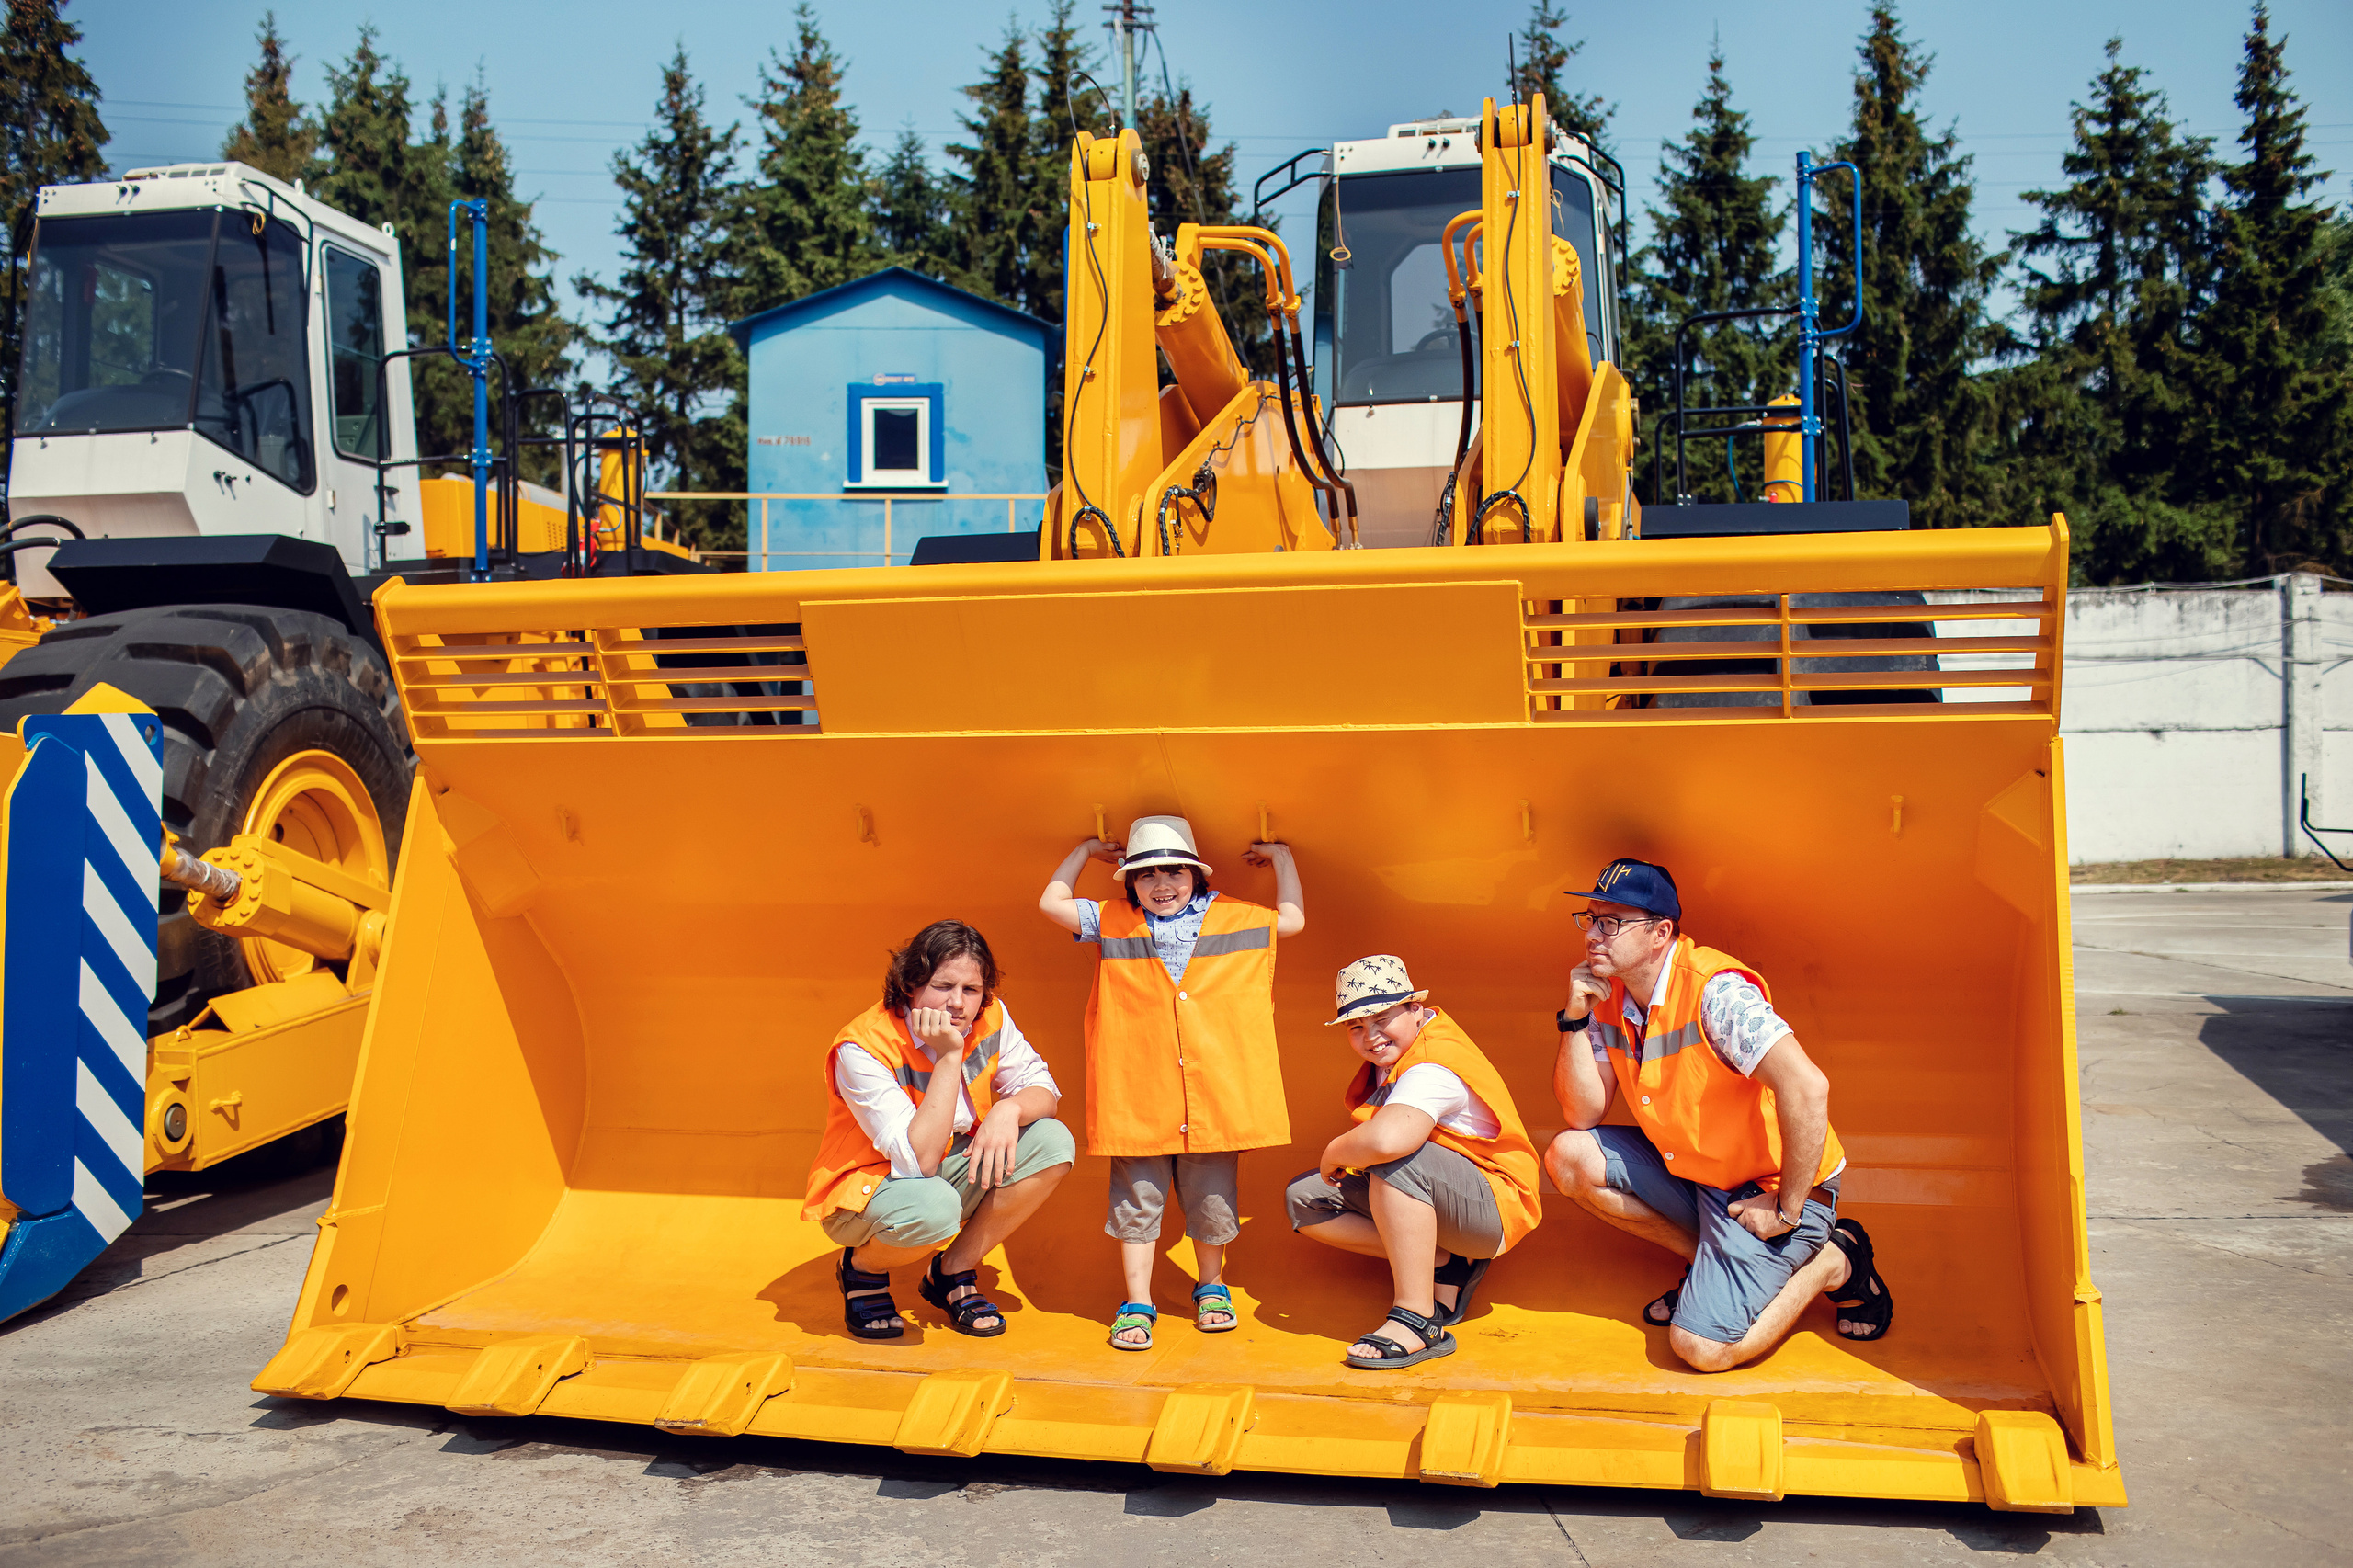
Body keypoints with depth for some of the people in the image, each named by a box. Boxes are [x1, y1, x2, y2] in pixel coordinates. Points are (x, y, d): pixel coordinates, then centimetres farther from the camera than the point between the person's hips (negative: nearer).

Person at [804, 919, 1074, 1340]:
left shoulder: (988, 1018, -10)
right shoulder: (862, 1047, -27)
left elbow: (1042, 1088, -3)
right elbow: (920, 1159, -32)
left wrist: (1009, 1110, -26)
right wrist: (948, 1057, -36)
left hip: (954, 1171, 6)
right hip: (864, 1190, -6)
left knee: (1053, 1143, -15)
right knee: (934, 1208, -39)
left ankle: (952, 1272, 0)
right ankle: (862, 1269, -2)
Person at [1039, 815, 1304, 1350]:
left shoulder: (1236, 920, 8)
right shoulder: (1113, 924, 7)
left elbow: (1293, 920, 18)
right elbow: (1051, 903, 10)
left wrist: (1281, 857, 20)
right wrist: (1086, 851, 16)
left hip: (1215, 1100, 1)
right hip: (1137, 1104, 0)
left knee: (1212, 1201, 10)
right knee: (1137, 1201, 3)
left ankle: (1211, 1288, 33)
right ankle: (1137, 1303, 16)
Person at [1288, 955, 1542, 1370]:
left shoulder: (1434, 1069, -25)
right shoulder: (1394, 1054, 6)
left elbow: (1386, 1140, -45)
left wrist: (1334, 1154, -24)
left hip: (1493, 1211, -10)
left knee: (1400, 1158, -38)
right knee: (1304, 1198, 0)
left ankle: (1418, 1322, -34)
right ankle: (1441, 1263, -5)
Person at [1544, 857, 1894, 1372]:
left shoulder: (1714, 990, -25)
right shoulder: (1610, 997, 0)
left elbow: (1807, 1087, -33)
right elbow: (1584, 1114, 0)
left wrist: (1788, 1211, -26)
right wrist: (1575, 1019, -14)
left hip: (1768, 1188, -8)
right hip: (1690, 1171, 8)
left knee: (1702, 1347, -18)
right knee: (1570, 1157, -8)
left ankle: (1832, 1261, 6)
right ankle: (1709, 1262, 5)